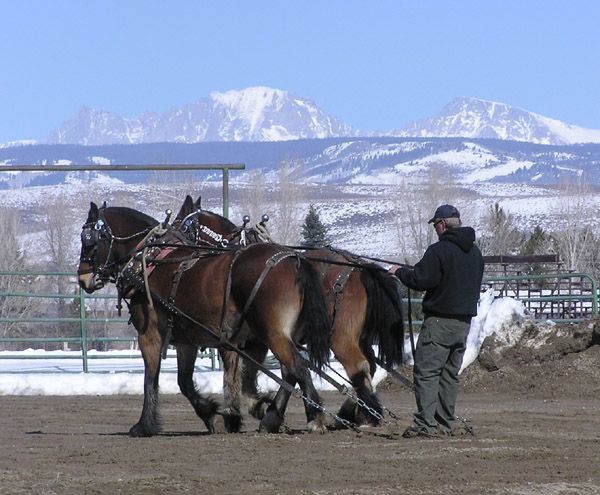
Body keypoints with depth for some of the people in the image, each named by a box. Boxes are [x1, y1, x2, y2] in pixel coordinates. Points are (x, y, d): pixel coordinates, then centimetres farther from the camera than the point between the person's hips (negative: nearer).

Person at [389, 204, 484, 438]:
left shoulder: (439, 250, -13)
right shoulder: (475, 252, 13)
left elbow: (420, 280, -16)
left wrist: (400, 272, 3)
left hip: (439, 320, -8)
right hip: (464, 320, 8)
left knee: (426, 372, -6)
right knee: (450, 373, 14)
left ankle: (426, 423, -13)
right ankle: (446, 423, 14)